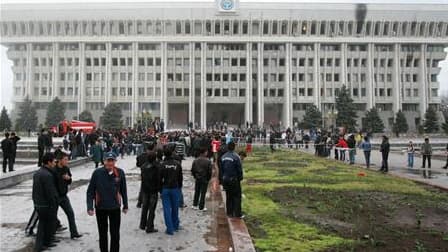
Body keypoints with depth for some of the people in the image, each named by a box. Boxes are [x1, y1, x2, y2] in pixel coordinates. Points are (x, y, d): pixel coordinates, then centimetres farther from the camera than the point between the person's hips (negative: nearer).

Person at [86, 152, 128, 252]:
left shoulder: (120, 172, -6)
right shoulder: (97, 173, -11)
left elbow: (123, 190, 3)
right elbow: (90, 191, -6)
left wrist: (125, 205, 9)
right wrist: (90, 207, -12)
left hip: (115, 208, 0)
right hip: (100, 208, 0)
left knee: (115, 234, 6)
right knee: (103, 234, 14)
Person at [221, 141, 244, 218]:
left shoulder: (223, 157, 3)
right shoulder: (236, 157, -16)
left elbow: (221, 169, 9)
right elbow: (239, 169, -13)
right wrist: (240, 178, 1)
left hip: (225, 180, 6)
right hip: (234, 180, -6)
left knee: (228, 196, 15)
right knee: (237, 196, 3)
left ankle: (229, 213, 21)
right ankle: (237, 214, 5)